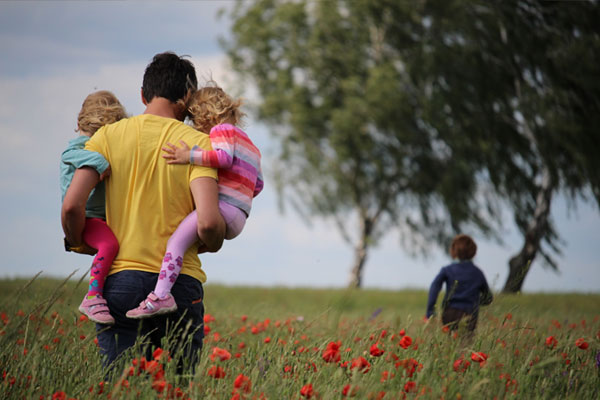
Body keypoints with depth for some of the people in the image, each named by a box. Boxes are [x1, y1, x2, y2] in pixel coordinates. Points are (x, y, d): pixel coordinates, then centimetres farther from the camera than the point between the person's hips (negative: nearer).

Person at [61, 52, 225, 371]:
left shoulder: (109, 136, 4)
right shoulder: (197, 143, 0)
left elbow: (72, 205, -5)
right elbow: (207, 223, -12)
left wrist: (78, 243, 14)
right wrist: (213, 244, 10)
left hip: (119, 277, 1)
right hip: (179, 284, -1)